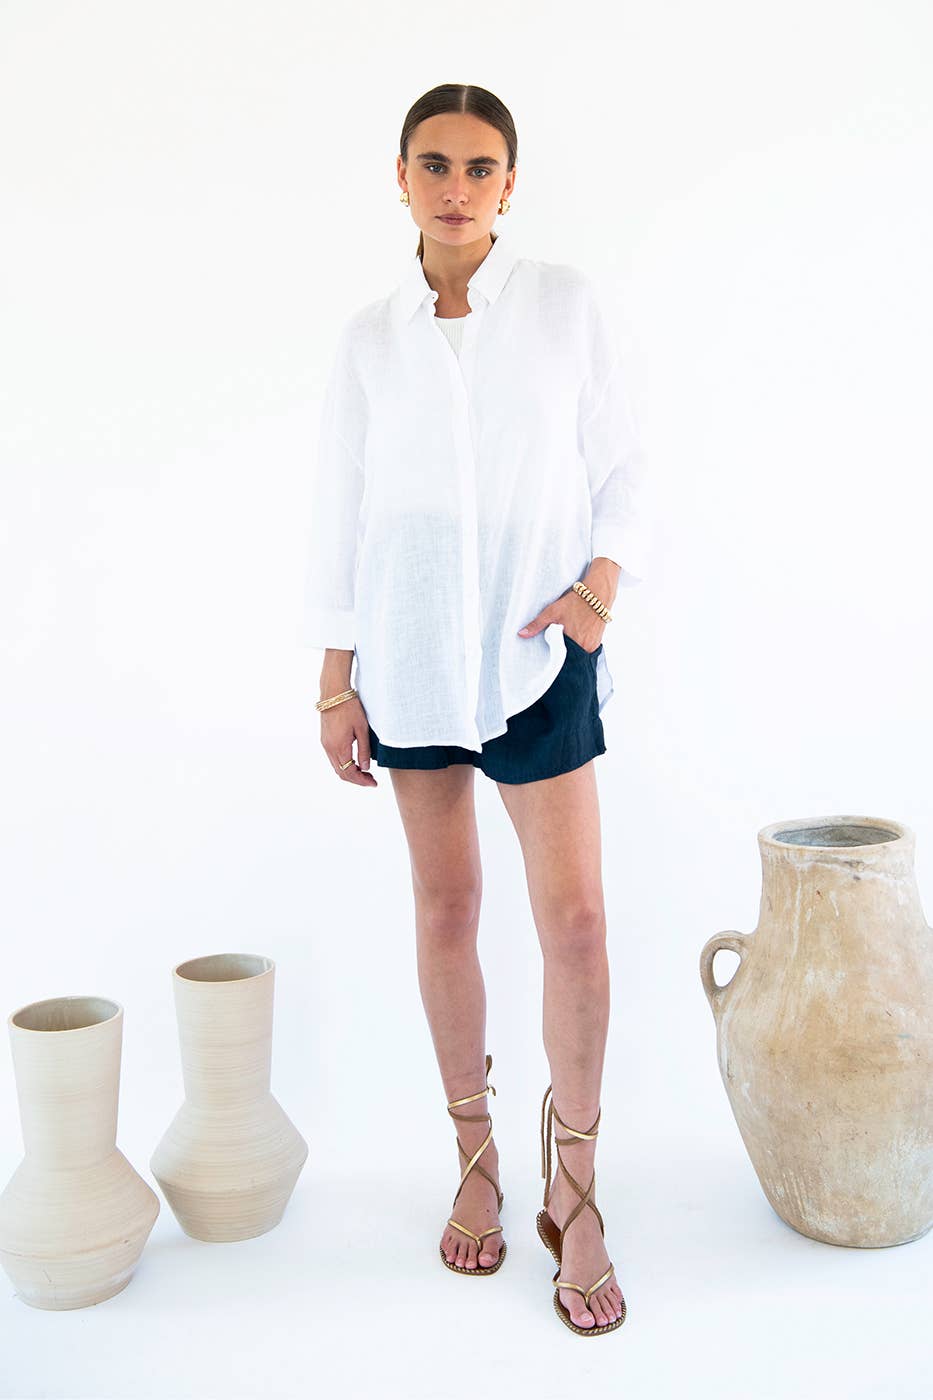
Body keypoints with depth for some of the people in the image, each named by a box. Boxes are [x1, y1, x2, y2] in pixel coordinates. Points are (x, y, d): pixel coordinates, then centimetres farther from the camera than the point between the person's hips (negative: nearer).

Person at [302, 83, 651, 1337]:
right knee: (446, 908, 8)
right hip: (410, 654, 2)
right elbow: (340, 513, 6)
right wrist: (335, 684, 3)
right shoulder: (369, 338, 5)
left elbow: (621, 466, 5)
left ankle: (574, 1191, 12)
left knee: (575, 918, -5)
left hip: (539, 649, -1)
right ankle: (476, 1161, 25)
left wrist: (599, 587, -12)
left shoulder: (566, 303, 2)